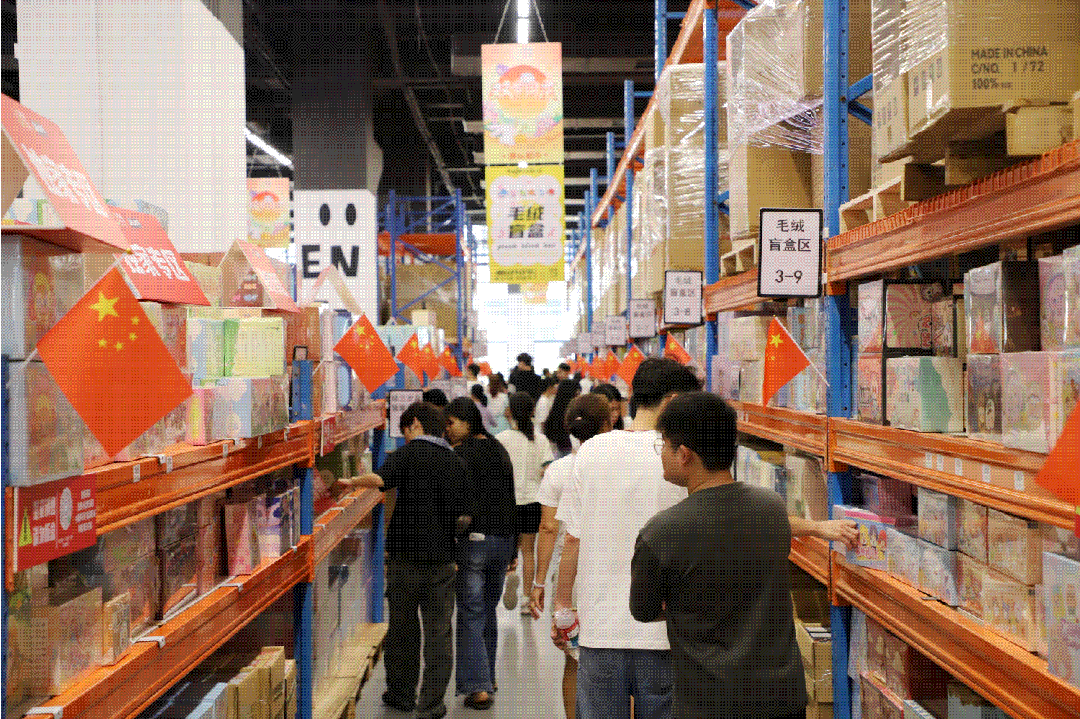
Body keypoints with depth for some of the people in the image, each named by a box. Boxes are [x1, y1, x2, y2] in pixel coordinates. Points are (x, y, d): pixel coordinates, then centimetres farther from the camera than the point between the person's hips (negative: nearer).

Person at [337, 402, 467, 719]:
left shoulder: (409, 453, -6)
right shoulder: (456, 462, 6)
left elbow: (380, 479, -24)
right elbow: (464, 519, 7)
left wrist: (350, 481, -9)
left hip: (406, 554, -2)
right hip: (441, 558, 2)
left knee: (402, 627, 14)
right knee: (438, 632, 7)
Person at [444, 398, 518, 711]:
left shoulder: (461, 454, -9)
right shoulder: (499, 450, 12)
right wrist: (513, 548, 19)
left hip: (473, 540, -7)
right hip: (504, 538, 7)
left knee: (470, 616, -1)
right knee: (488, 612, 19)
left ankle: (477, 686, -4)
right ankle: (487, 677, 28)